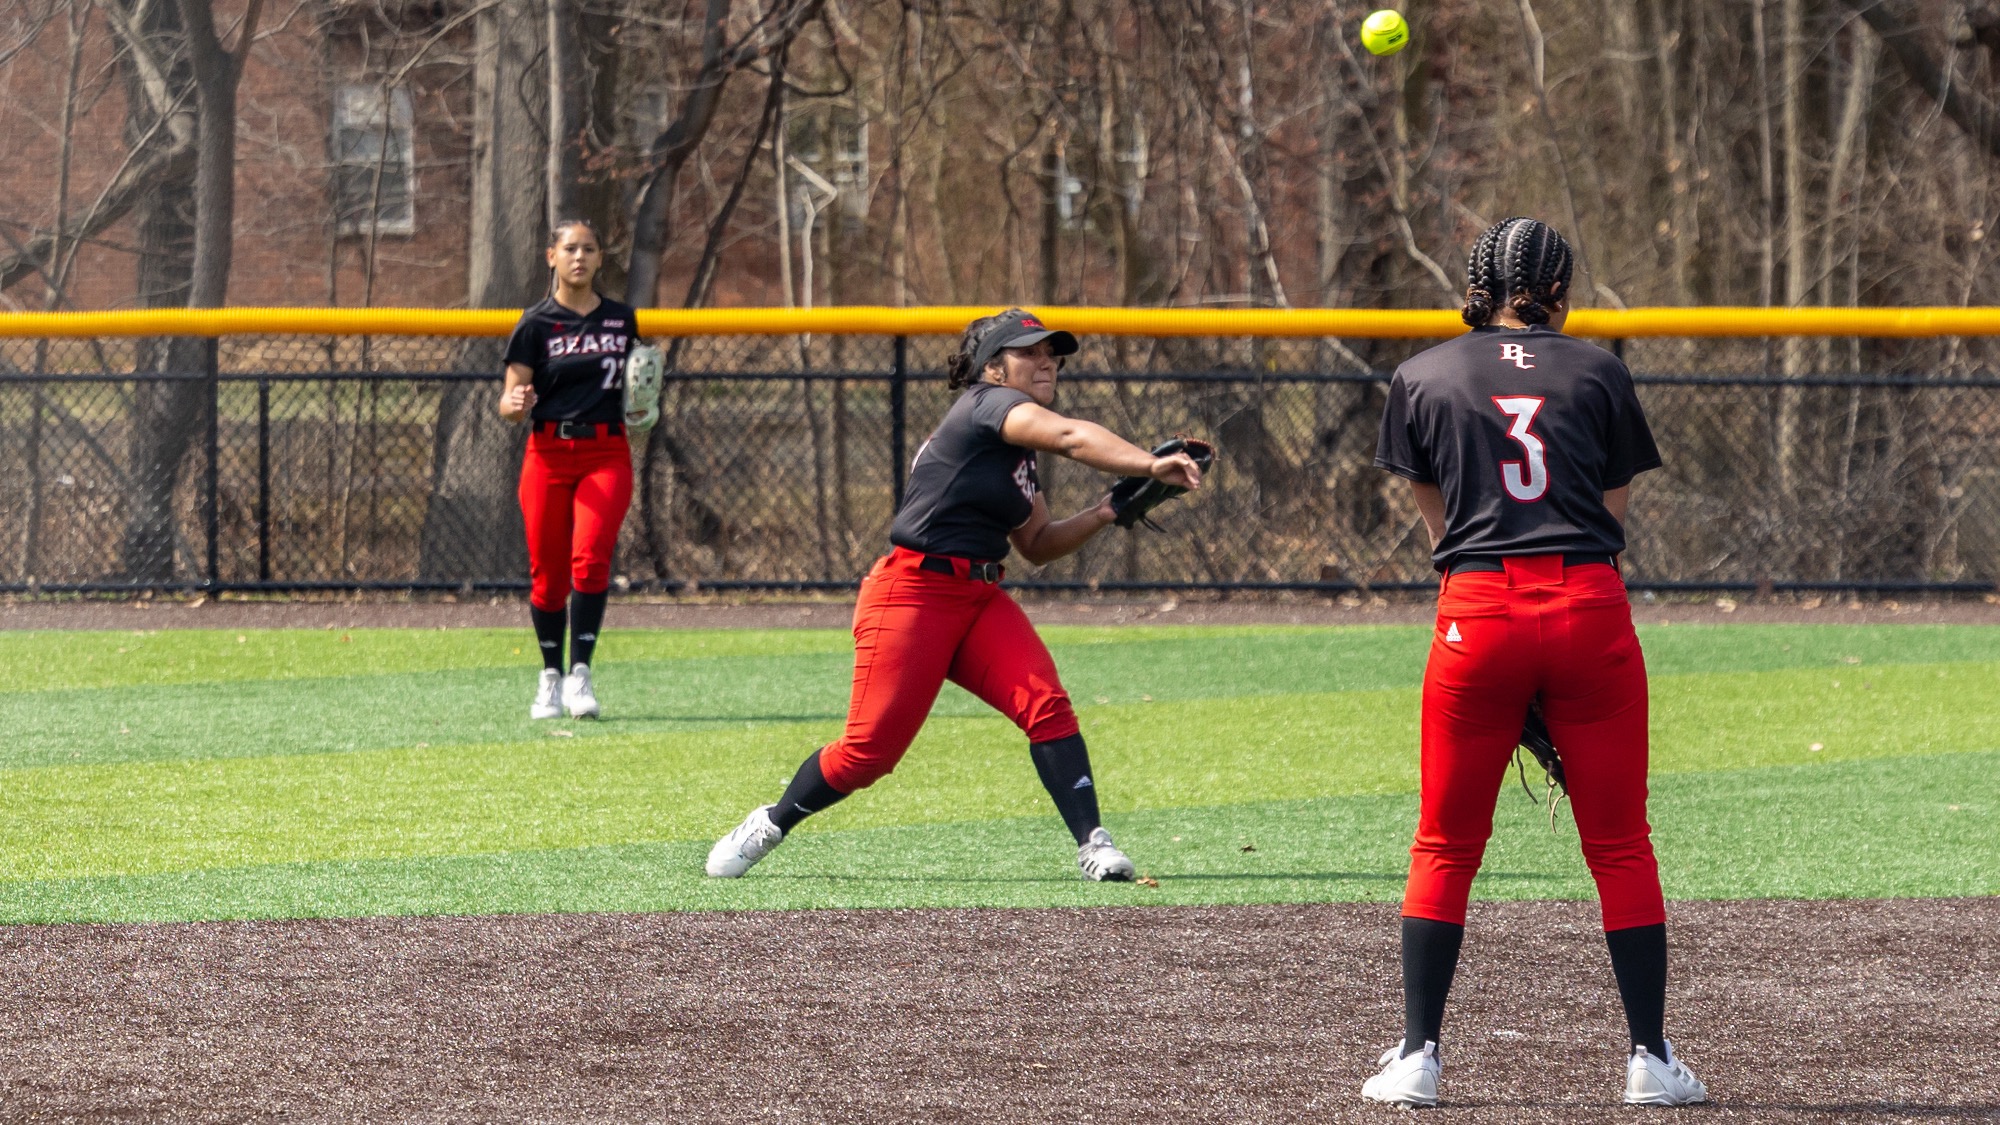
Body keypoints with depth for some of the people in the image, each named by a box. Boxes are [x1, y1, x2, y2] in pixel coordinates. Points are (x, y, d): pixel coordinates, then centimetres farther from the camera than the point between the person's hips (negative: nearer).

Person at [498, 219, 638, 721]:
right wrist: (516, 404, -24)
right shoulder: (536, 324, 2)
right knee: (548, 572, 2)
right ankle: (550, 677, 19)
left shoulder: (622, 319, 10)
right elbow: (510, 403, -1)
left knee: (590, 557, -18)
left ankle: (581, 673, -15)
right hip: (549, 452, -1)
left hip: (607, 453, 1)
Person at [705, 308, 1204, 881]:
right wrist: (1150, 465, -37)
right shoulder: (984, 404, -10)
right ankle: (771, 824, 17)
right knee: (871, 748, -6)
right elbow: (1069, 436, -27)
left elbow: (1037, 544, 23)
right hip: (913, 593, -8)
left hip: (980, 599, 8)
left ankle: (1091, 842, -18)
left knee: (1046, 702, -15)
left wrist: (1100, 516, 6)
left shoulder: (1018, 450, 17)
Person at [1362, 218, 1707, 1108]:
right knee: (1621, 847, 6)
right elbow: (1615, 511, 10)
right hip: (1590, 607, 0)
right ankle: (1650, 1059, 5)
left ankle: (1416, 1056, 6)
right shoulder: (1597, 372, 10)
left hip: (1478, 615, 0)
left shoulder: (1423, 378, 11)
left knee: (1444, 847, 10)